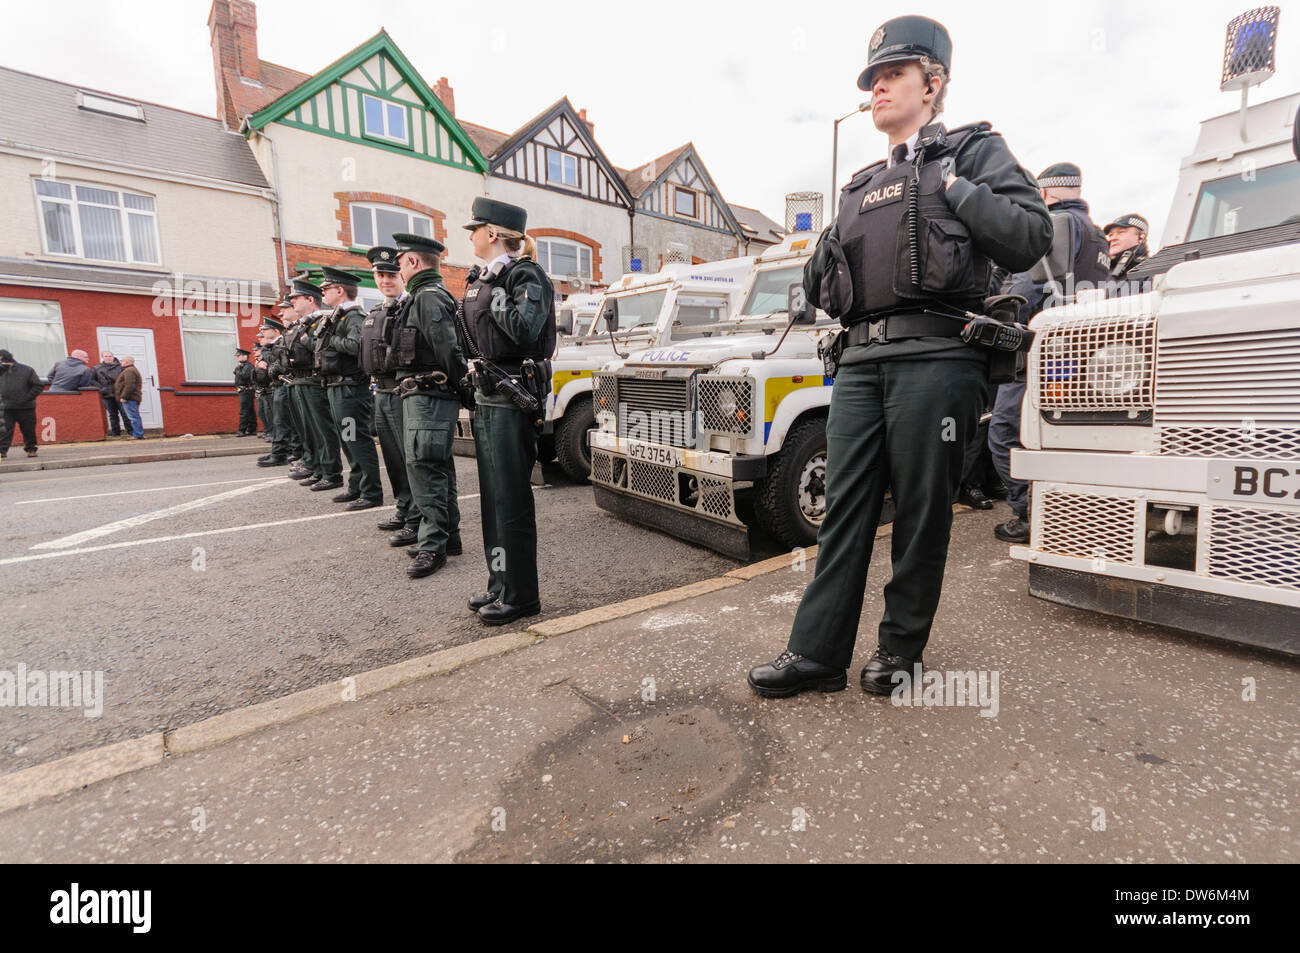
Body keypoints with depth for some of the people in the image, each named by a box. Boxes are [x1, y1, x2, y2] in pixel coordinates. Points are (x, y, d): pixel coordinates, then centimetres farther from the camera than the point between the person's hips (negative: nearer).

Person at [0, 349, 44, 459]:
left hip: (26, 408, -2)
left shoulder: (26, 370, 1)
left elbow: (39, 386, -1)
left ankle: (31, 449, 22)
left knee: (29, 430, 8)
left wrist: (27, 397, -11)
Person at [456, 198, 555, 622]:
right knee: (492, 495, 13)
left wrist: (492, 295, -14)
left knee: (511, 498, -6)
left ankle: (521, 595, 6)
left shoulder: (526, 275, -9)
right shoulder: (479, 278, 17)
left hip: (512, 398, -9)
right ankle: (500, 583, 25)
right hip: (485, 395, 9)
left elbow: (525, 329, -25)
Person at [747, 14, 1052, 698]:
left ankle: (901, 648, 16)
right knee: (844, 507, 1)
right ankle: (818, 652, 7)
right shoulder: (859, 187, 27)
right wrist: (823, 259, 10)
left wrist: (955, 188, -3)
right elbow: (821, 293, 28)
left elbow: (1030, 239, 0)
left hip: (934, 358, -4)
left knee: (921, 512, 0)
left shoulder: (974, 149, 13)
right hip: (859, 361, 5)